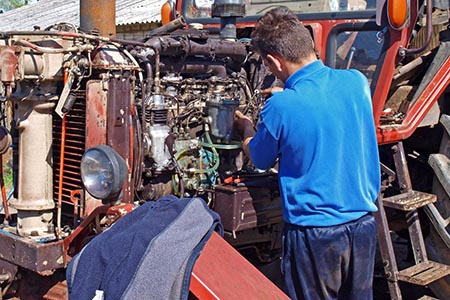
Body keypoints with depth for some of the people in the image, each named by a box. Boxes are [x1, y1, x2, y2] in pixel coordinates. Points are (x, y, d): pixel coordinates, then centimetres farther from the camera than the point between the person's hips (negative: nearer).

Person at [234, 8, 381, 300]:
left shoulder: (280, 106, -20)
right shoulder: (357, 81, -6)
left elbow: (260, 160, 0)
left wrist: (246, 129, 20)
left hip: (314, 231, -5)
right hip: (364, 222, 5)